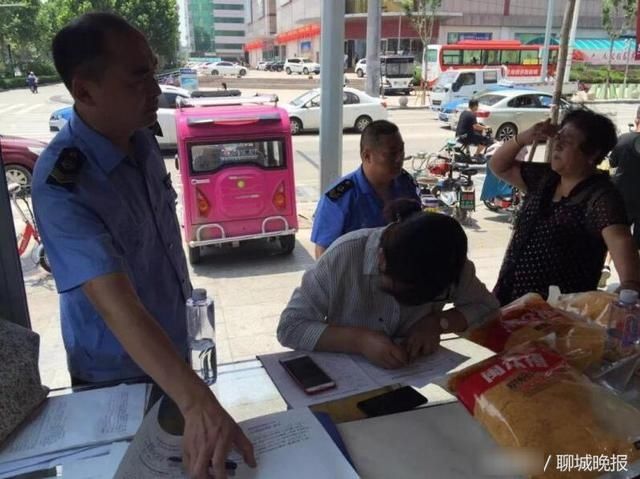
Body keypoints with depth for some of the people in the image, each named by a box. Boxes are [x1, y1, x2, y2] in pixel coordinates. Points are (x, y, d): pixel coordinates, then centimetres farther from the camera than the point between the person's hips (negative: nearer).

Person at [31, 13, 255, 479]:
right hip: (116, 375, -6)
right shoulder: (62, 184, -32)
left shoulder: (141, 139, -8)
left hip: (170, 347, 6)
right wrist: (197, 402, -49)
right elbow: (118, 308, -40)